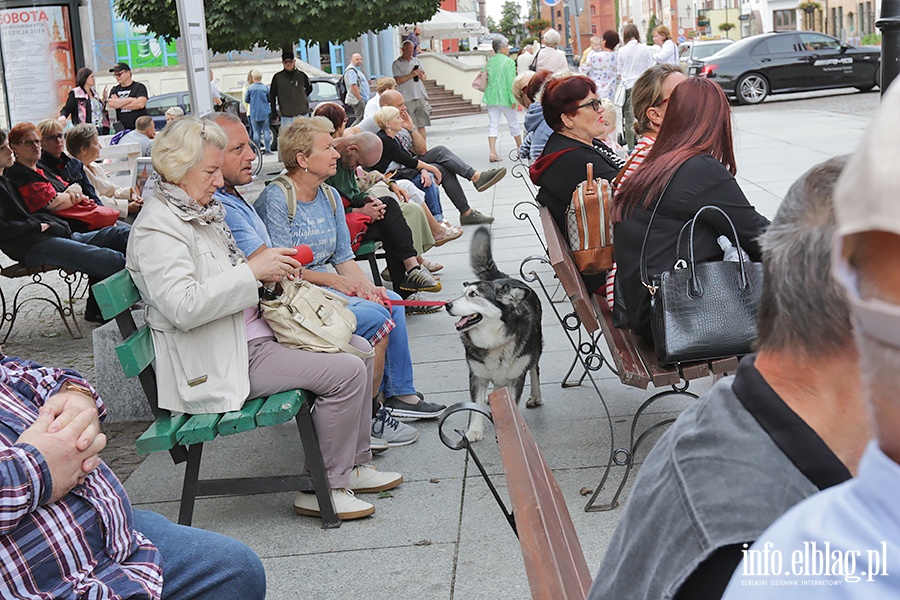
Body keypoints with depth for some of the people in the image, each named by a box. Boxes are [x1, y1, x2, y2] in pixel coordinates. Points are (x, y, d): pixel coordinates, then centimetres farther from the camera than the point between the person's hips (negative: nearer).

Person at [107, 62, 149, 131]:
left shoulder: (139, 87, 4)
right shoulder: (115, 90, 17)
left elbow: (140, 104, -13)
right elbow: (110, 103, -2)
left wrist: (119, 104, -4)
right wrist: (131, 99, -7)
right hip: (122, 129, 3)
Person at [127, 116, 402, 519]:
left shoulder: (201, 211, 15)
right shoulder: (157, 228, -15)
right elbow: (181, 307, -28)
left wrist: (269, 273, 6)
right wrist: (251, 270, -23)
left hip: (255, 335, 11)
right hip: (224, 362, -11)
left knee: (360, 350, 9)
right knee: (345, 372, -18)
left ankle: (353, 465, 18)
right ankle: (322, 488, -5)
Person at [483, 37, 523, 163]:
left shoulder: (489, 62, 7)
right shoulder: (508, 62, -10)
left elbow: (485, 80, 12)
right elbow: (511, 82, -14)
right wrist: (513, 99, -11)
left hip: (491, 97, 5)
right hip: (504, 98, -4)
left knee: (493, 125, 2)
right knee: (513, 123, 12)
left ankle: (493, 152, -10)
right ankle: (520, 148, 27)